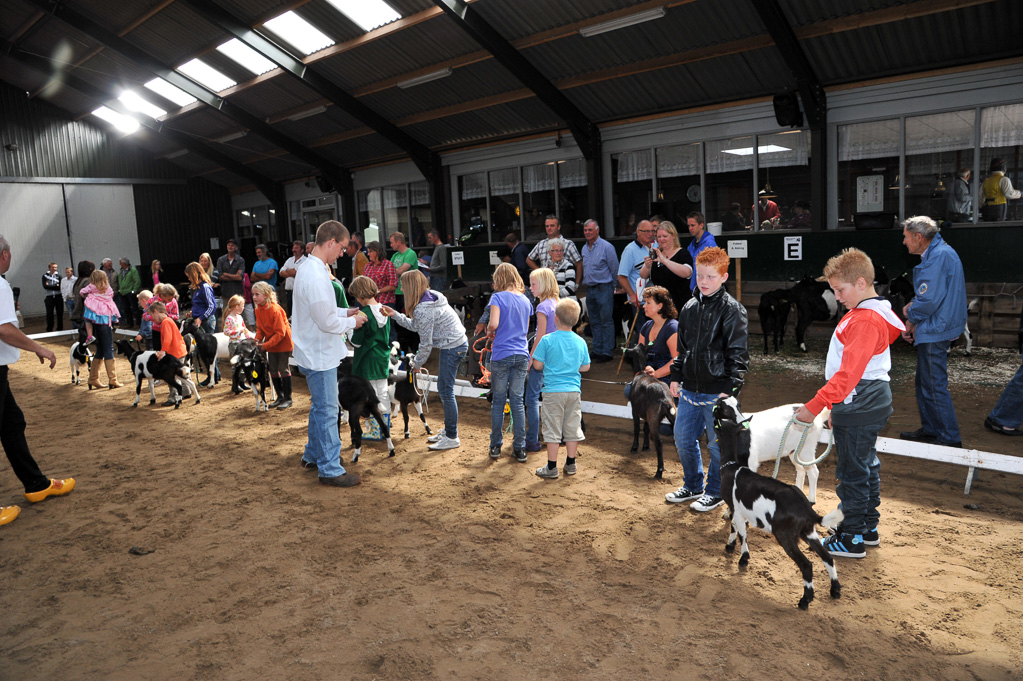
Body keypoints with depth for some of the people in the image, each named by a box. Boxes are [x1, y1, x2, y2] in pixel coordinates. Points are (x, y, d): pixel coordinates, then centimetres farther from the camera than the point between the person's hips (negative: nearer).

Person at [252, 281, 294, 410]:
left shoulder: (275, 309, -25)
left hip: (283, 343, -8)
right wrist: (257, 340, -10)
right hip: (271, 344, 8)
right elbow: (260, 328, 8)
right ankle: (280, 397, 22)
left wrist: (266, 345, -26)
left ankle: (287, 399, 7)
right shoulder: (258, 309, -1)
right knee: (273, 369, 11)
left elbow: (280, 333, -25)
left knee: (284, 369, -3)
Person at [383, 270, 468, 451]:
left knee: (445, 391, -3)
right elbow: (416, 326, 15)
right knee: (444, 389, 16)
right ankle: (448, 431, 25)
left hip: (452, 348, -10)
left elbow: (426, 343, -15)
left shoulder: (423, 309, -21)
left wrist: (417, 363, -1)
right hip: (457, 344, 10)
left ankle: (452, 438, 5)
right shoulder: (430, 297, 8)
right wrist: (394, 315, 15)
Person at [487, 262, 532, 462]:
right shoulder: (525, 300, 10)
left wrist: (489, 331, 2)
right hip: (521, 354, 4)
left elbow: (494, 323, -18)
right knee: (517, 401, 8)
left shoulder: (498, 297, -6)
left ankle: (496, 446, 16)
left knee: (498, 401, 7)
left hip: (501, 355, -4)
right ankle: (520, 449, 10)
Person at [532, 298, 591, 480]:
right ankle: (571, 464, 23)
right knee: (572, 428, 13)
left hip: (553, 391, -4)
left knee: (553, 430, 3)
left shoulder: (547, 340, -10)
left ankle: (551, 468, 10)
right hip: (574, 391, 4)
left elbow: (537, 365, -8)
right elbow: (585, 367, 9)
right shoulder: (581, 342, 2)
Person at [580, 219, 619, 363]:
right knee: (594, 322, 12)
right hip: (589, 289, 7)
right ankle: (597, 350, 20)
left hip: (603, 288, -7)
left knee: (606, 321, -4)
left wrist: (611, 286, 1)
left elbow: (615, 269, -5)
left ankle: (607, 352, 1)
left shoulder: (606, 247, -9)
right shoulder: (584, 248, 13)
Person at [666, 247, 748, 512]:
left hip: (717, 392, -6)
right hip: (690, 390, 7)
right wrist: (676, 376, 14)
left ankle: (715, 492, 25)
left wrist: (730, 388, -16)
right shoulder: (689, 307, 9)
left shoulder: (732, 309, -11)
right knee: (683, 440, 15)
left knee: (717, 444, 6)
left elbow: (738, 353, -12)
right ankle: (693, 485, 35)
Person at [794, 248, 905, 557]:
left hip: (858, 411, -11)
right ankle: (868, 527, 34)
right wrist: (835, 405, 18)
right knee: (866, 465, 20)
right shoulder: (868, 313, 12)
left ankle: (851, 539, 11)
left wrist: (814, 406, -28)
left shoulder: (866, 320, -22)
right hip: (869, 405, 11)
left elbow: (848, 373, -29)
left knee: (852, 472, 0)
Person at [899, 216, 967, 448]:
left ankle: (951, 439, 6)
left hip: (935, 333, -11)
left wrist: (911, 319, -8)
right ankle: (930, 429, 30)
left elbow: (930, 300, -24)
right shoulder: (939, 252, 14)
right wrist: (913, 305, 5)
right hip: (933, 331, 11)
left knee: (934, 386, -3)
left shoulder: (938, 256, -19)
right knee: (924, 383, 19)